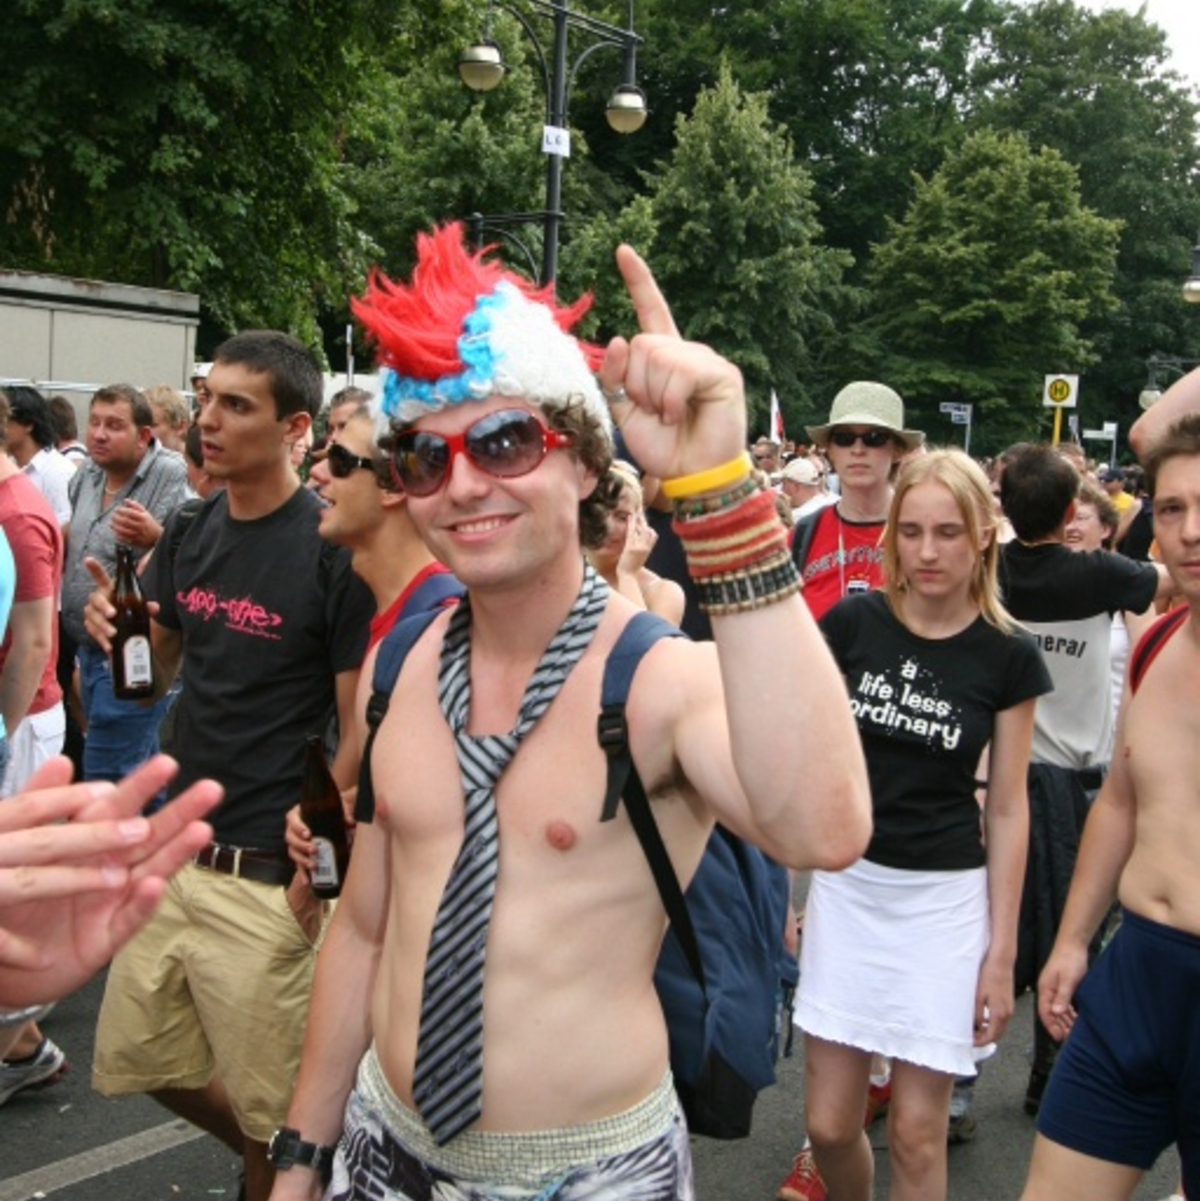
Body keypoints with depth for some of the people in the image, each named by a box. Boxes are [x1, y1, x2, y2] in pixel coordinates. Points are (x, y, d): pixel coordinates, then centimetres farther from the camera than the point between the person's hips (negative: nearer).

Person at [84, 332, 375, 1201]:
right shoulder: (191, 531, 5)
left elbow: (362, 728, -13)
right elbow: (154, 675, 13)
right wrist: (115, 625, -8)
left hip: (267, 877, -7)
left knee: (272, 1109, 10)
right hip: (176, 852, 7)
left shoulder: (334, 550, -15)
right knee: (137, 1058, 21)